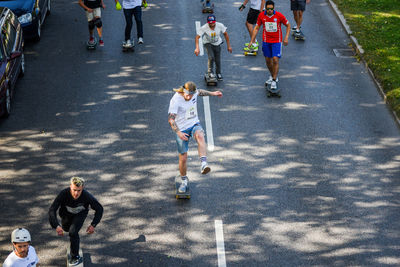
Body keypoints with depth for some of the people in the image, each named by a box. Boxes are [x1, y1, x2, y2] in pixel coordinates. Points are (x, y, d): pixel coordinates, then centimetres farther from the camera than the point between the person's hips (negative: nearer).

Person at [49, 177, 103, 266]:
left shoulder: (86, 196, -38)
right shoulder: (64, 194, -39)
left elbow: (99, 209, -23)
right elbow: (52, 210, -37)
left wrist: (93, 225, -28)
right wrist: (56, 226, -49)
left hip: (80, 213, -2)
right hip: (66, 214, 2)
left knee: (73, 232, -25)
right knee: (66, 228, 30)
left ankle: (75, 257, -8)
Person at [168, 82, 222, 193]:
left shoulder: (194, 92, -6)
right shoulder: (176, 100, -22)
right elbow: (171, 119, -26)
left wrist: (212, 93, 30)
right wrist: (178, 132, -39)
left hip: (194, 124, 3)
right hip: (182, 129, -3)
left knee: (200, 136, -35)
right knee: (183, 158, 0)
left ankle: (204, 165, -48)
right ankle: (184, 181, 26)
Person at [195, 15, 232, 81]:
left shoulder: (220, 26, -23)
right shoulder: (203, 28, -30)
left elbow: (226, 34, -8)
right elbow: (197, 37, -29)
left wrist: (228, 46, -4)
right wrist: (197, 48, -42)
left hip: (217, 44, 2)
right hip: (208, 43, -2)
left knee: (218, 60, 5)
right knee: (211, 57, -24)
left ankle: (218, 73, 33)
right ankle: (210, 71, 1)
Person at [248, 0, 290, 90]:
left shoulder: (279, 15, -13)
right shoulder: (261, 15, -6)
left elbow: (288, 25, 1)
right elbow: (256, 28, 5)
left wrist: (286, 37, -8)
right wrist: (252, 41, 1)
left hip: (277, 41, -3)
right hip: (266, 41, 3)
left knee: (275, 60, -13)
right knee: (268, 60, 11)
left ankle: (274, 81, -4)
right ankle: (272, 76, 36)